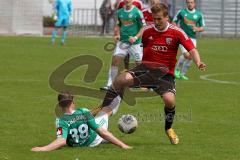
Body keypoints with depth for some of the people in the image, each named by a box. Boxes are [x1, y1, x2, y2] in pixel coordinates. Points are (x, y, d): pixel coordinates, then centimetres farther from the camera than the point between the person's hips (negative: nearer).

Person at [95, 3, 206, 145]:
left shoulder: (176, 32, -6)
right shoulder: (147, 31, 2)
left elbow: (192, 49, -12)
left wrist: (198, 62, -35)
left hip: (165, 73, -1)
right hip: (146, 68, 1)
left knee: (170, 100, -26)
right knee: (122, 79, -28)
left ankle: (169, 128, 6)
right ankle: (102, 110, -12)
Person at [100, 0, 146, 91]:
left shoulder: (137, 12, -9)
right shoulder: (120, 12, 7)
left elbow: (143, 27, -7)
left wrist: (136, 37, -18)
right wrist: (117, 35, 1)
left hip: (135, 43, -4)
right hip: (122, 42, 4)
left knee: (139, 63, 0)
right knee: (115, 60, -6)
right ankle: (110, 84, 0)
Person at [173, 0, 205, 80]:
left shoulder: (199, 14, 6)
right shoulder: (181, 12, 0)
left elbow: (202, 27, 10)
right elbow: (174, 22, 8)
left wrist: (198, 29, -12)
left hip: (192, 38, 3)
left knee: (191, 57, -3)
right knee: (186, 54, -21)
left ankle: (182, 74, 16)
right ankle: (177, 69, 3)